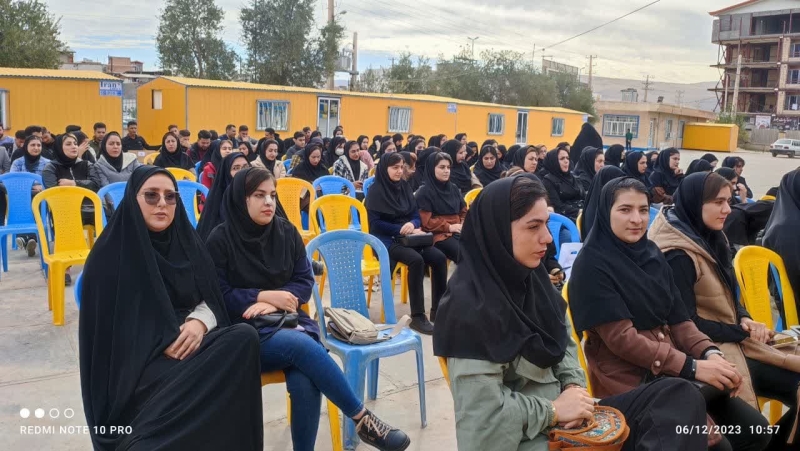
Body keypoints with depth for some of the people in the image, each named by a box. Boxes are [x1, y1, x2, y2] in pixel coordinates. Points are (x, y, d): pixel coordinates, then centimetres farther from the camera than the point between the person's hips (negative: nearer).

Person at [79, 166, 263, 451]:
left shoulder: (186, 242, 12)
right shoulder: (112, 252, -2)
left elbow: (211, 299, 9)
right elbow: (109, 324, -7)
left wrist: (199, 321, -15)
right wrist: (161, 345, -19)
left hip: (190, 340, 5)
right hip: (138, 358, -5)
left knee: (244, 337, -27)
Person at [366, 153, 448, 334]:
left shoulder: (404, 187, 12)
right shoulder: (376, 191, -4)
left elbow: (416, 214, 10)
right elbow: (375, 223, -11)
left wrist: (412, 225, -14)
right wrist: (401, 229, -18)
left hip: (408, 237, 6)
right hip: (386, 239, -6)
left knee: (439, 258, -19)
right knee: (416, 260, -33)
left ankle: (437, 310, -9)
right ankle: (417, 316, -27)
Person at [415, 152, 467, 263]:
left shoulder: (454, 188, 17)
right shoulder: (424, 192, -2)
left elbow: (463, 211, 21)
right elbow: (426, 221, -8)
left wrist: (463, 225, -1)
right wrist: (449, 227, -13)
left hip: (458, 231, 6)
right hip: (438, 234, -6)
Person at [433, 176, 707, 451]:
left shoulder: (531, 277, 5)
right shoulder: (471, 305, -22)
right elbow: (483, 412, -24)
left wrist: (574, 386, -5)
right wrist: (552, 411, -16)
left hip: (563, 417, 9)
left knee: (680, 396, -5)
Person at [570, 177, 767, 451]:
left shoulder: (651, 254, 9)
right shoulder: (592, 264, -13)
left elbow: (678, 318, 9)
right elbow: (620, 338, -17)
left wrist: (710, 352, -9)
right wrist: (692, 367, -18)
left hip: (672, 365, 7)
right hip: (628, 374, -7)